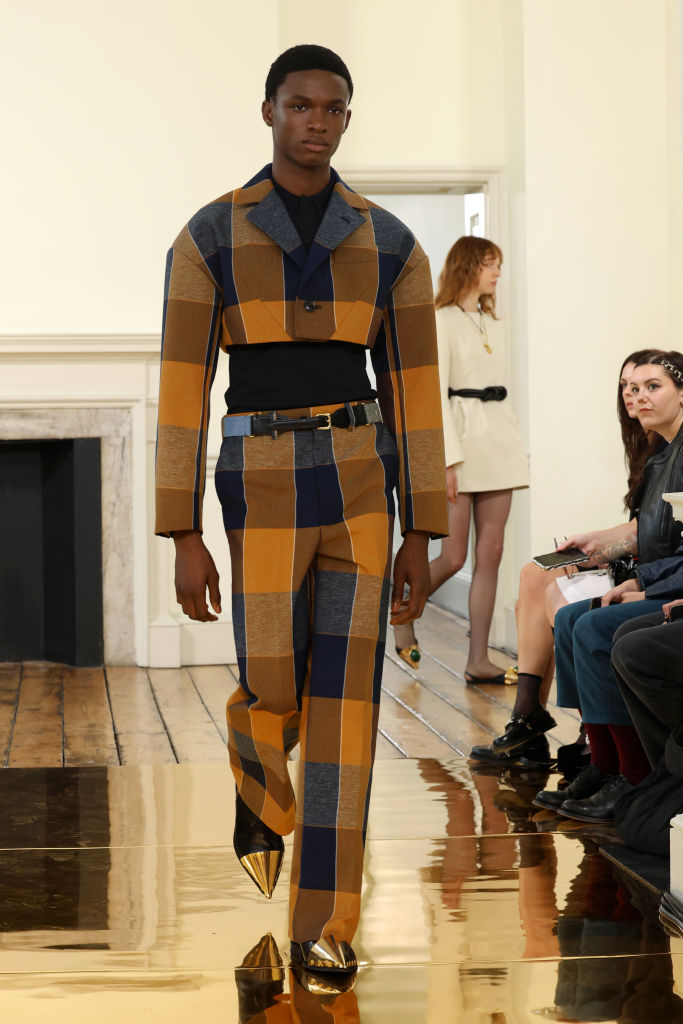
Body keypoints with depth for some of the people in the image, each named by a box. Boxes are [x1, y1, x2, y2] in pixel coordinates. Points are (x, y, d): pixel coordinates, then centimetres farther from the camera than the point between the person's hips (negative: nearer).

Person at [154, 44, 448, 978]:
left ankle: (324, 924, 5)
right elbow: (182, 395, -2)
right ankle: (263, 790, 42)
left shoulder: (392, 246, 5)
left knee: (345, 700, -3)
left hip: (362, 489, 1)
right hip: (263, 494, -1)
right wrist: (184, 540, -6)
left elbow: (416, 399, 7)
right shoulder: (208, 238, -1)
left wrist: (420, 540, 4)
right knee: (273, 699, 2)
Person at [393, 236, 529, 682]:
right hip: (460, 434, -7)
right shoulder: (441, 321, -6)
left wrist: (516, 448, 14)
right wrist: (448, 459, -18)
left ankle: (478, 660, 5)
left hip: (499, 438, 7)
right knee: (453, 558, -4)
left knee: (491, 554, 2)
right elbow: (435, 393, -12)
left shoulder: (494, 322, 16)